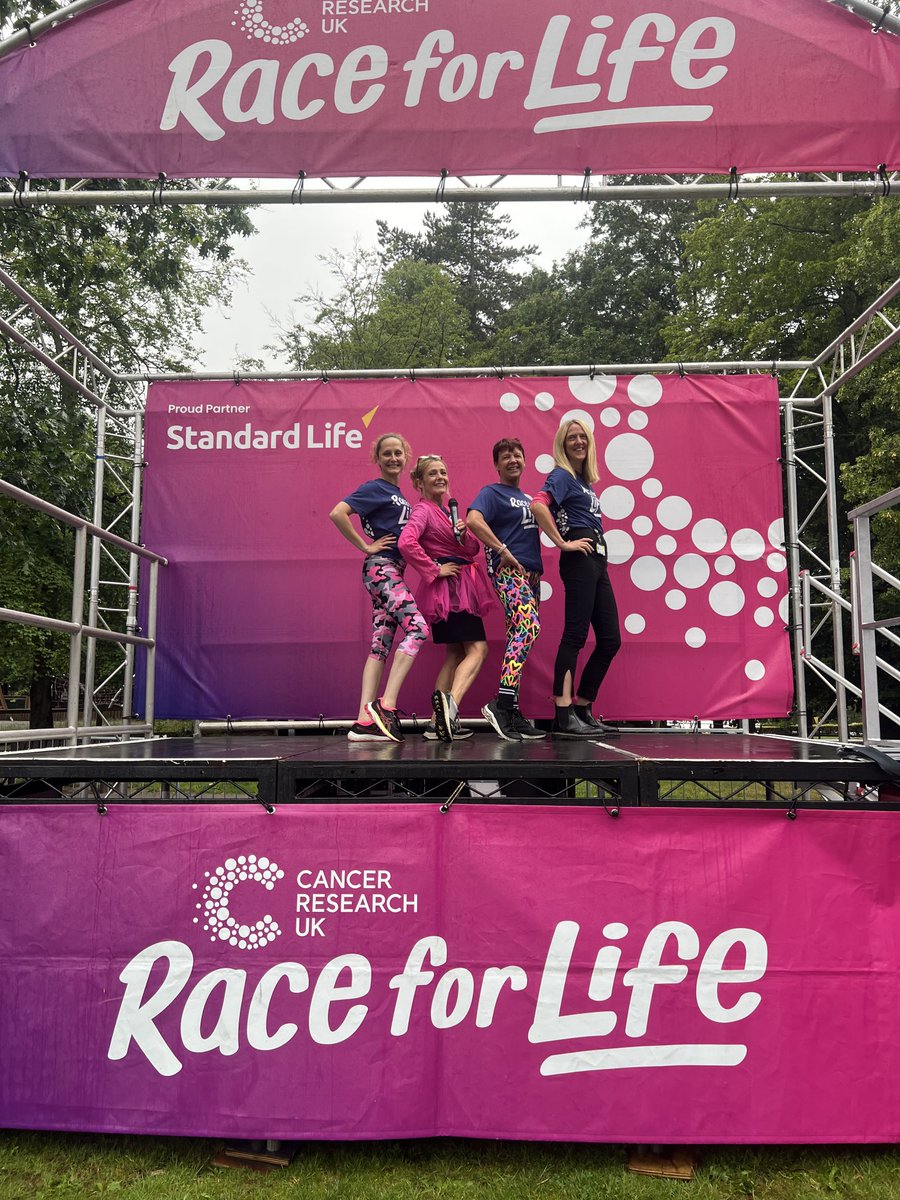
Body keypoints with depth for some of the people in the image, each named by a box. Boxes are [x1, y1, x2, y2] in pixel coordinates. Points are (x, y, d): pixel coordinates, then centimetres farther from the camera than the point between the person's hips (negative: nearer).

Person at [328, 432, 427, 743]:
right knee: (417, 628, -19)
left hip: (393, 571, 8)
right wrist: (366, 546, -13)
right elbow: (338, 513, -17)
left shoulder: (399, 495, 20)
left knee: (381, 644, 2)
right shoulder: (374, 488, -4)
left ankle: (364, 722, -1)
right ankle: (387, 704, -18)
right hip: (381, 567, -8)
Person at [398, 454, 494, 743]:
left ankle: (440, 723, 12)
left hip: (459, 588, 9)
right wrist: (435, 570, -22)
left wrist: (464, 536, -7)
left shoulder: (447, 510, 19)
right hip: (449, 588, -9)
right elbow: (406, 543, -29)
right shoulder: (423, 510, -9)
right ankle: (451, 702, -30)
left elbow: (474, 550, 14)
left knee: (455, 653, 11)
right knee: (478, 649, -16)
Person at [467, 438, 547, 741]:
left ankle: (511, 714, 5)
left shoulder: (527, 498, 26)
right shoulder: (492, 492, 0)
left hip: (531, 573, 8)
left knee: (520, 636, 4)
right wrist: (503, 551, -18)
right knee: (529, 627, -26)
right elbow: (473, 520, -17)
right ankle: (501, 703, -28)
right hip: (508, 571, -8)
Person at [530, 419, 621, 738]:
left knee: (610, 640, 7)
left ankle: (583, 711, 14)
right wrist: (563, 544, -18)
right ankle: (564, 717, -9)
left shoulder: (585, 480, 23)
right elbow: (538, 505, -21)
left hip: (596, 561, 9)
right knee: (575, 636, -11)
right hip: (579, 558, -9)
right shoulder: (562, 475, -3)